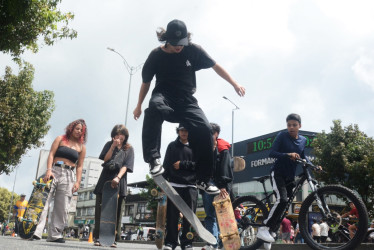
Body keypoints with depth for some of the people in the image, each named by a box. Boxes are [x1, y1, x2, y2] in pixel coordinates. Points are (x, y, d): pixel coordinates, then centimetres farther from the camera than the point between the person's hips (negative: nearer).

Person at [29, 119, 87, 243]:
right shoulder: (60, 139, 10)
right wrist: (48, 170, -14)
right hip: (54, 171, -2)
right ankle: (36, 232, -15)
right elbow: (51, 154, 0)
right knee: (44, 201, -12)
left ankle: (55, 235, 4)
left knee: (62, 207, -1)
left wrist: (78, 181, 0)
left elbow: (79, 166, 10)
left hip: (68, 176, 2)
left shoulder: (82, 147, 13)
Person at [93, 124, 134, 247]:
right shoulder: (109, 144, 15)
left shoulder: (129, 149, 8)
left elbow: (126, 166, -3)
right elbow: (105, 159, 3)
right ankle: (98, 237, 1)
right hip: (104, 181, 1)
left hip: (118, 183, -1)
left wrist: (118, 177, -19)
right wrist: (113, 146, -7)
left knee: (115, 211, 0)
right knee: (100, 209, -3)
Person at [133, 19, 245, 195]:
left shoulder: (193, 50, -2)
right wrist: (139, 105, 13)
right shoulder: (156, 55, -3)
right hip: (164, 97, -1)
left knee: (204, 129, -23)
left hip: (186, 101, 2)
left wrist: (234, 84, 5)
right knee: (154, 107, -40)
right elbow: (146, 82, 9)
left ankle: (203, 179, -8)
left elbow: (215, 66, 7)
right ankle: (153, 159, -38)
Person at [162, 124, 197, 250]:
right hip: (174, 184, 0)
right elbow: (166, 165, 7)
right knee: (172, 215, -2)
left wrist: (182, 164, -5)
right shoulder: (172, 145, 13)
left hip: (190, 185, 0)